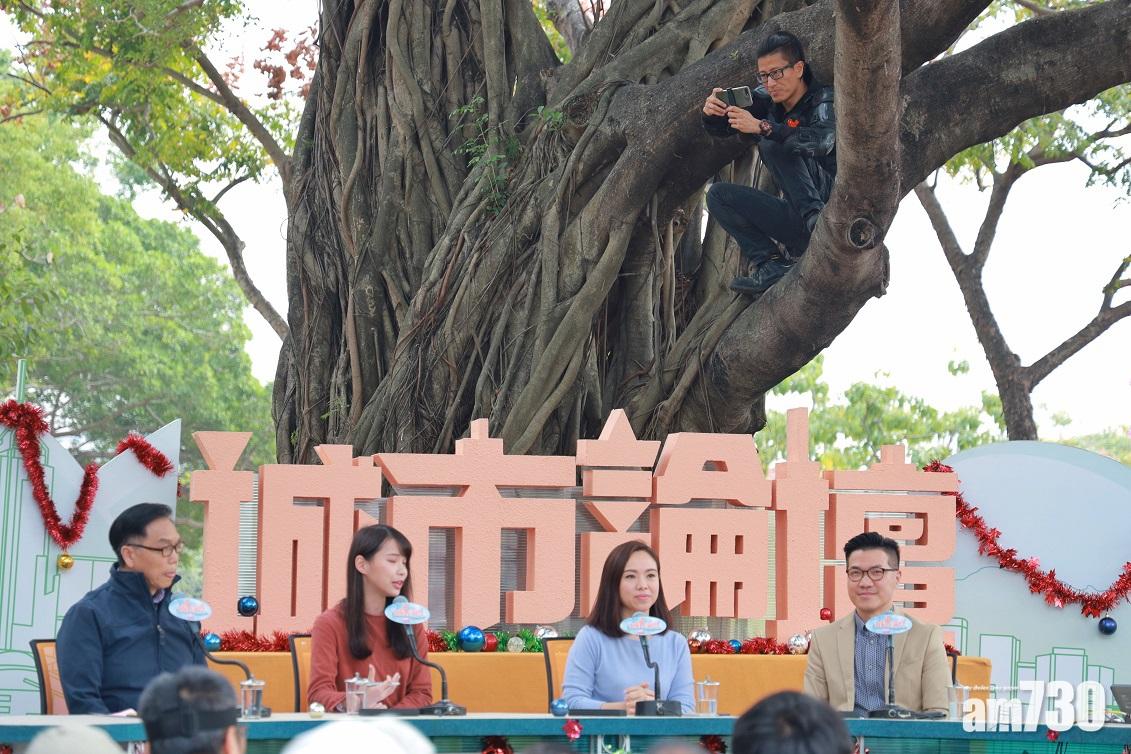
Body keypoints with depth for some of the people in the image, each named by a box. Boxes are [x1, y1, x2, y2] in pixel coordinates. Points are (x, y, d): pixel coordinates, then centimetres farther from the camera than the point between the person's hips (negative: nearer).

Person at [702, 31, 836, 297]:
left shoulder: (824, 101, -9)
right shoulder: (769, 103, 10)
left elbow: (822, 141, -31)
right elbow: (719, 129, 9)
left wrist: (762, 128, -40)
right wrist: (712, 113, -16)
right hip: (797, 216, 8)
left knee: (772, 144, -19)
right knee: (718, 195, 1)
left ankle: (816, 216, -34)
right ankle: (772, 266, -16)